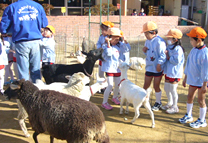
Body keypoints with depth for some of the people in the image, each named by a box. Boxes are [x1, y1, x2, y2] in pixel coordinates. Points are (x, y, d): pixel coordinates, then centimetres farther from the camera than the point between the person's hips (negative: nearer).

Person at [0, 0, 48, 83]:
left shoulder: (11, 7, 2)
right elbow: (44, 24, 14)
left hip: (21, 42, -2)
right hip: (36, 41, 2)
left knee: (23, 71, 5)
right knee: (36, 70, 11)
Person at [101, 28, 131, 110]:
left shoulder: (120, 45, 4)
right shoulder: (105, 46, -12)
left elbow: (127, 49, -4)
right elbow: (109, 53, -26)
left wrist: (125, 41, -12)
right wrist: (108, 43, -32)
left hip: (117, 68, 6)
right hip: (109, 68, -6)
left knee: (117, 84, 17)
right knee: (110, 85, -13)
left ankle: (115, 97, 44)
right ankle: (104, 102, -2)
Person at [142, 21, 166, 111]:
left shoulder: (159, 41, -16)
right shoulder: (147, 41, 9)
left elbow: (163, 54, -17)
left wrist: (159, 64, -22)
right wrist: (145, 51, -2)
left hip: (157, 68, -7)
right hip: (149, 67, 7)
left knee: (156, 86, 5)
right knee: (146, 85, 12)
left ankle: (158, 103, 24)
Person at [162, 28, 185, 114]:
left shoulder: (178, 49, -20)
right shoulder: (169, 47, 9)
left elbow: (176, 61, -24)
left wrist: (168, 57, -16)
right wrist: (166, 55, -2)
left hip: (174, 74, -9)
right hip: (168, 72, 10)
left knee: (173, 90, 2)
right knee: (166, 88, 20)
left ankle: (175, 107, 19)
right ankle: (170, 103, 40)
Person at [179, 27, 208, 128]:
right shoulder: (193, 50, 2)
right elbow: (188, 64, 11)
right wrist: (185, 77, 16)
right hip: (192, 79, 7)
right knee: (190, 97, 17)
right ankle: (188, 115, 36)